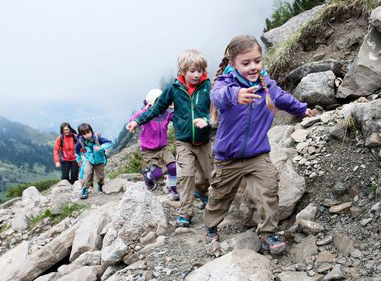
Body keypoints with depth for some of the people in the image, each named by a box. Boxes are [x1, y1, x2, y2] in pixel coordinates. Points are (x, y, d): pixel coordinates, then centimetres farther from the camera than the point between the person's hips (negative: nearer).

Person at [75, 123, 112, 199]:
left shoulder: (97, 138, -22)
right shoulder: (80, 141, -14)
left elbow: (109, 143, -20)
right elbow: (77, 149, 9)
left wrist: (101, 147, -34)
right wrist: (79, 159, 15)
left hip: (99, 160, 0)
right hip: (89, 160, 0)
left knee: (100, 176, 9)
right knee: (87, 173, -24)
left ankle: (100, 186, 42)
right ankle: (84, 190, -14)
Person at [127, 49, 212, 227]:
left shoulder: (207, 87, -9)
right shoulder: (174, 88, -6)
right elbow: (158, 107, 6)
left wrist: (206, 120, -29)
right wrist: (138, 121, 4)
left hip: (203, 141, 1)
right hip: (183, 141, -1)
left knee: (206, 174, 15)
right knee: (185, 174, -12)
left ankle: (200, 192, 48)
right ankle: (185, 212, -3)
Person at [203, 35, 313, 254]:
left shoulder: (267, 86, -1)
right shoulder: (226, 82, -16)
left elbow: (283, 98, 22)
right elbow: (219, 95, -42)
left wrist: (302, 109, 38)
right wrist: (235, 95, -66)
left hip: (258, 155, 2)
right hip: (228, 157, -2)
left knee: (268, 191, -13)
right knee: (220, 195, 14)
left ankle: (268, 234, 4)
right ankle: (211, 227, 40)